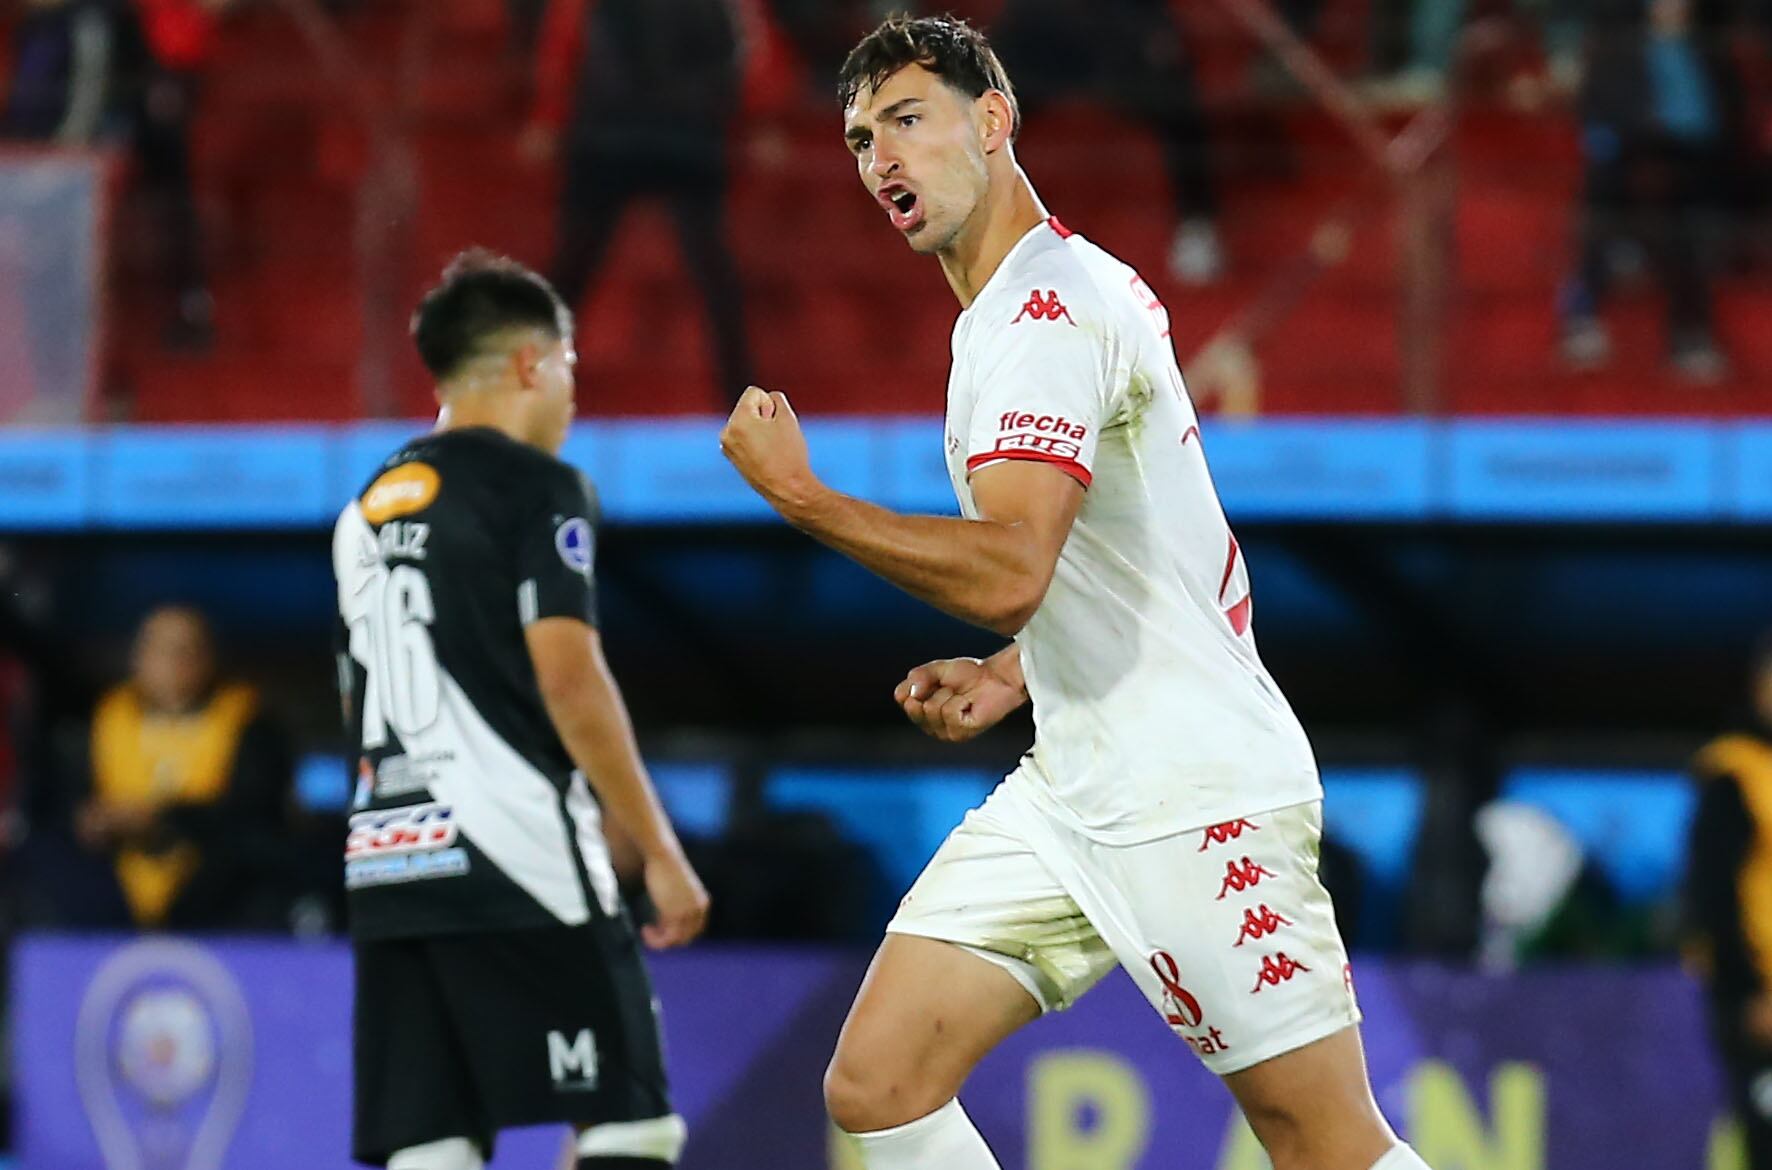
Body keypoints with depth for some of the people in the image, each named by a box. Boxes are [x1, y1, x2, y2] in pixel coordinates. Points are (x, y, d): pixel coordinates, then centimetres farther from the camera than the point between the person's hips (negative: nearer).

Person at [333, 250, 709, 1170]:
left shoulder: (367, 510, 20)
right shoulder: (534, 485, -3)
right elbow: (569, 681, -13)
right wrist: (659, 851, -10)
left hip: (387, 858, 7)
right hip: (515, 858, -7)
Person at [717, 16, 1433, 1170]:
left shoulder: (1045, 313, -17)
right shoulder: (1077, 285, 14)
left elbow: (1007, 572, -30)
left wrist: (796, 492, -24)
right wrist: (1013, 675, 15)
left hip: (1199, 804, -10)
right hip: (1072, 795, 10)